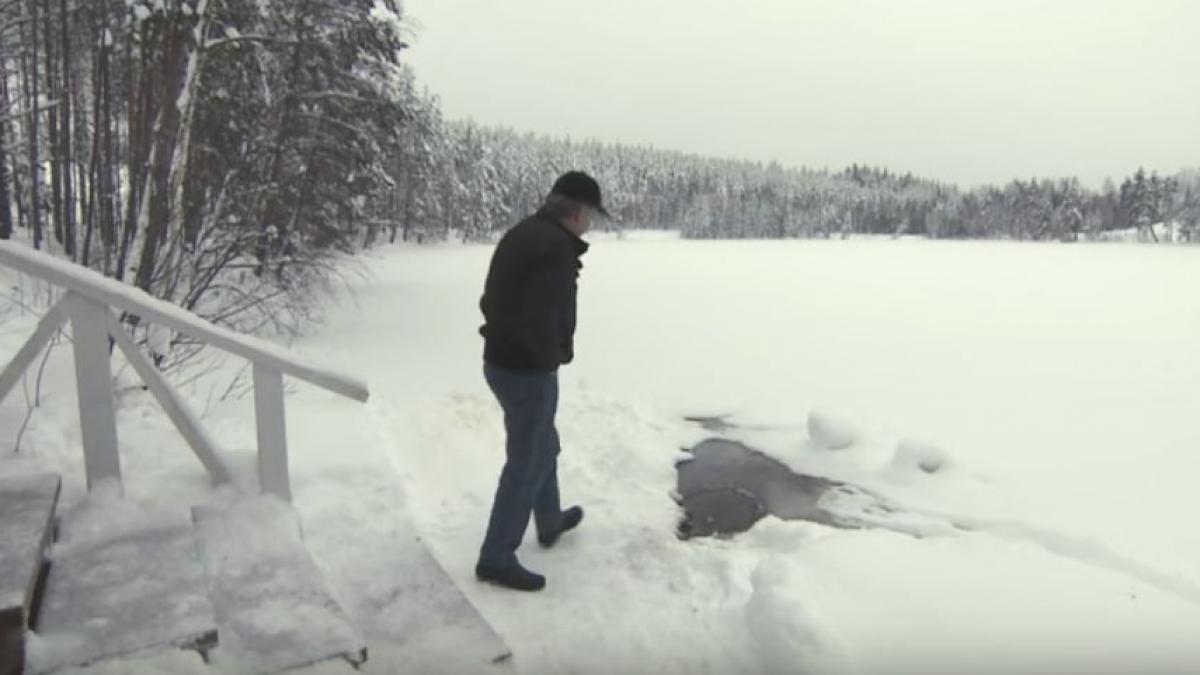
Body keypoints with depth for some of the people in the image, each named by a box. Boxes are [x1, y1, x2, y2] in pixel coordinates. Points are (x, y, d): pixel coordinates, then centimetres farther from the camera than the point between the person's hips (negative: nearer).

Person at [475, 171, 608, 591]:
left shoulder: (522, 234, 9)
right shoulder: (557, 246, -22)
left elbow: (494, 299, 13)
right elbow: (540, 317, -30)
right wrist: (550, 357, -11)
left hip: (501, 361, 10)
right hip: (528, 371, -10)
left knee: (544, 446, 26)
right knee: (526, 464, 3)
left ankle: (550, 522, 44)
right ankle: (496, 559, 15)